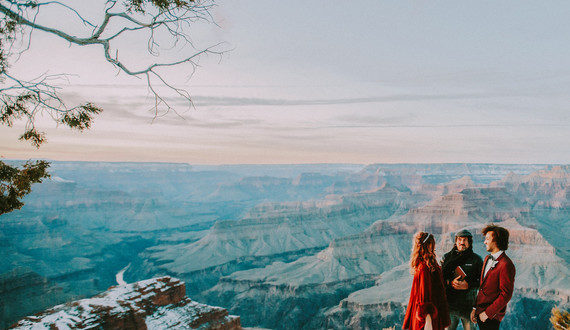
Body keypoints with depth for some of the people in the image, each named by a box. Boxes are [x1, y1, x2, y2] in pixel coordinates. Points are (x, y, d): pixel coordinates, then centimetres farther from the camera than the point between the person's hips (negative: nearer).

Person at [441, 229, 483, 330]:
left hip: (469, 306, -1)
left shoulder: (476, 259, 2)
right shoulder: (446, 257, 5)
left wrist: (468, 285, -15)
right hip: (449, 304, 1)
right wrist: (450, 282, -16)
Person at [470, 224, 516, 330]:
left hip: (491, 317, -7)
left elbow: (506, 295, -19)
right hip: (480, 312, 7)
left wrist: (488, 313, -15)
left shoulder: (506, 265, -17)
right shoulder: (487, 259, 11)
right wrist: (475, 308, 10)